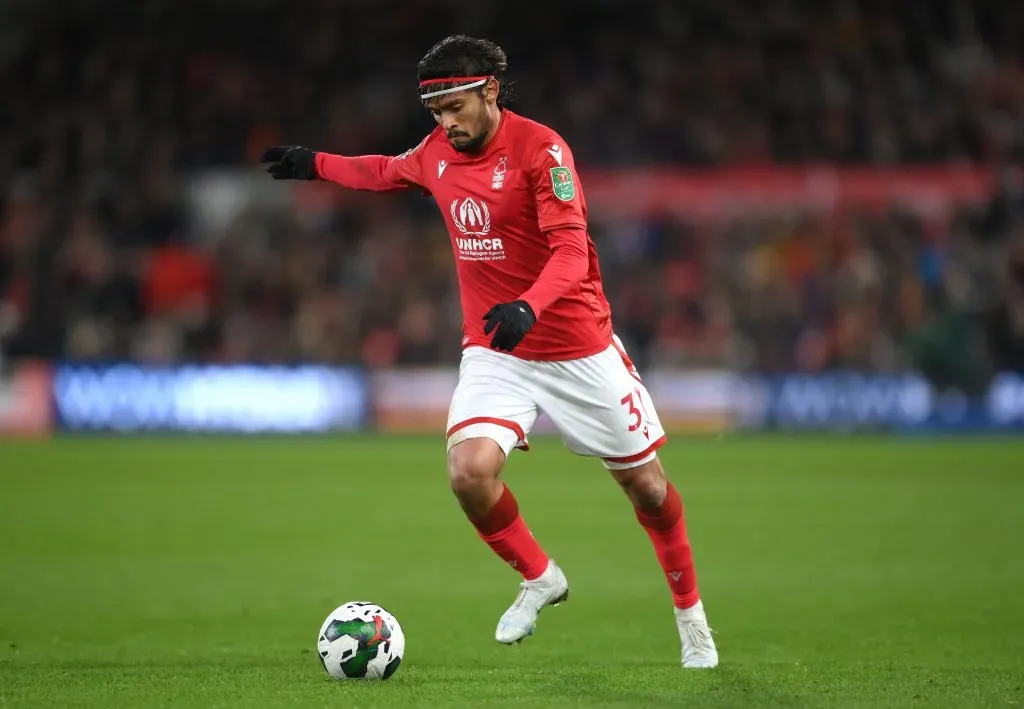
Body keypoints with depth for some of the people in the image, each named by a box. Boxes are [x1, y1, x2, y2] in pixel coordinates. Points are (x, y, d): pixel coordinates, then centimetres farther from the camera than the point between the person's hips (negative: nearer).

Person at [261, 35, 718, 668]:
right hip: (492, 353, 4)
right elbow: (389, 171, 26)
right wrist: (316, 164, 25)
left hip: (579, 349, -4)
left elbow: (571, 250, -27)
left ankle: (690, 611, 31)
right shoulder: (438, 152, 1)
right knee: (470, 471, -20)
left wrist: (528, 307, -43)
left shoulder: (540, 148, -18)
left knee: (644, 482, 6)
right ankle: (539, 579, 7)